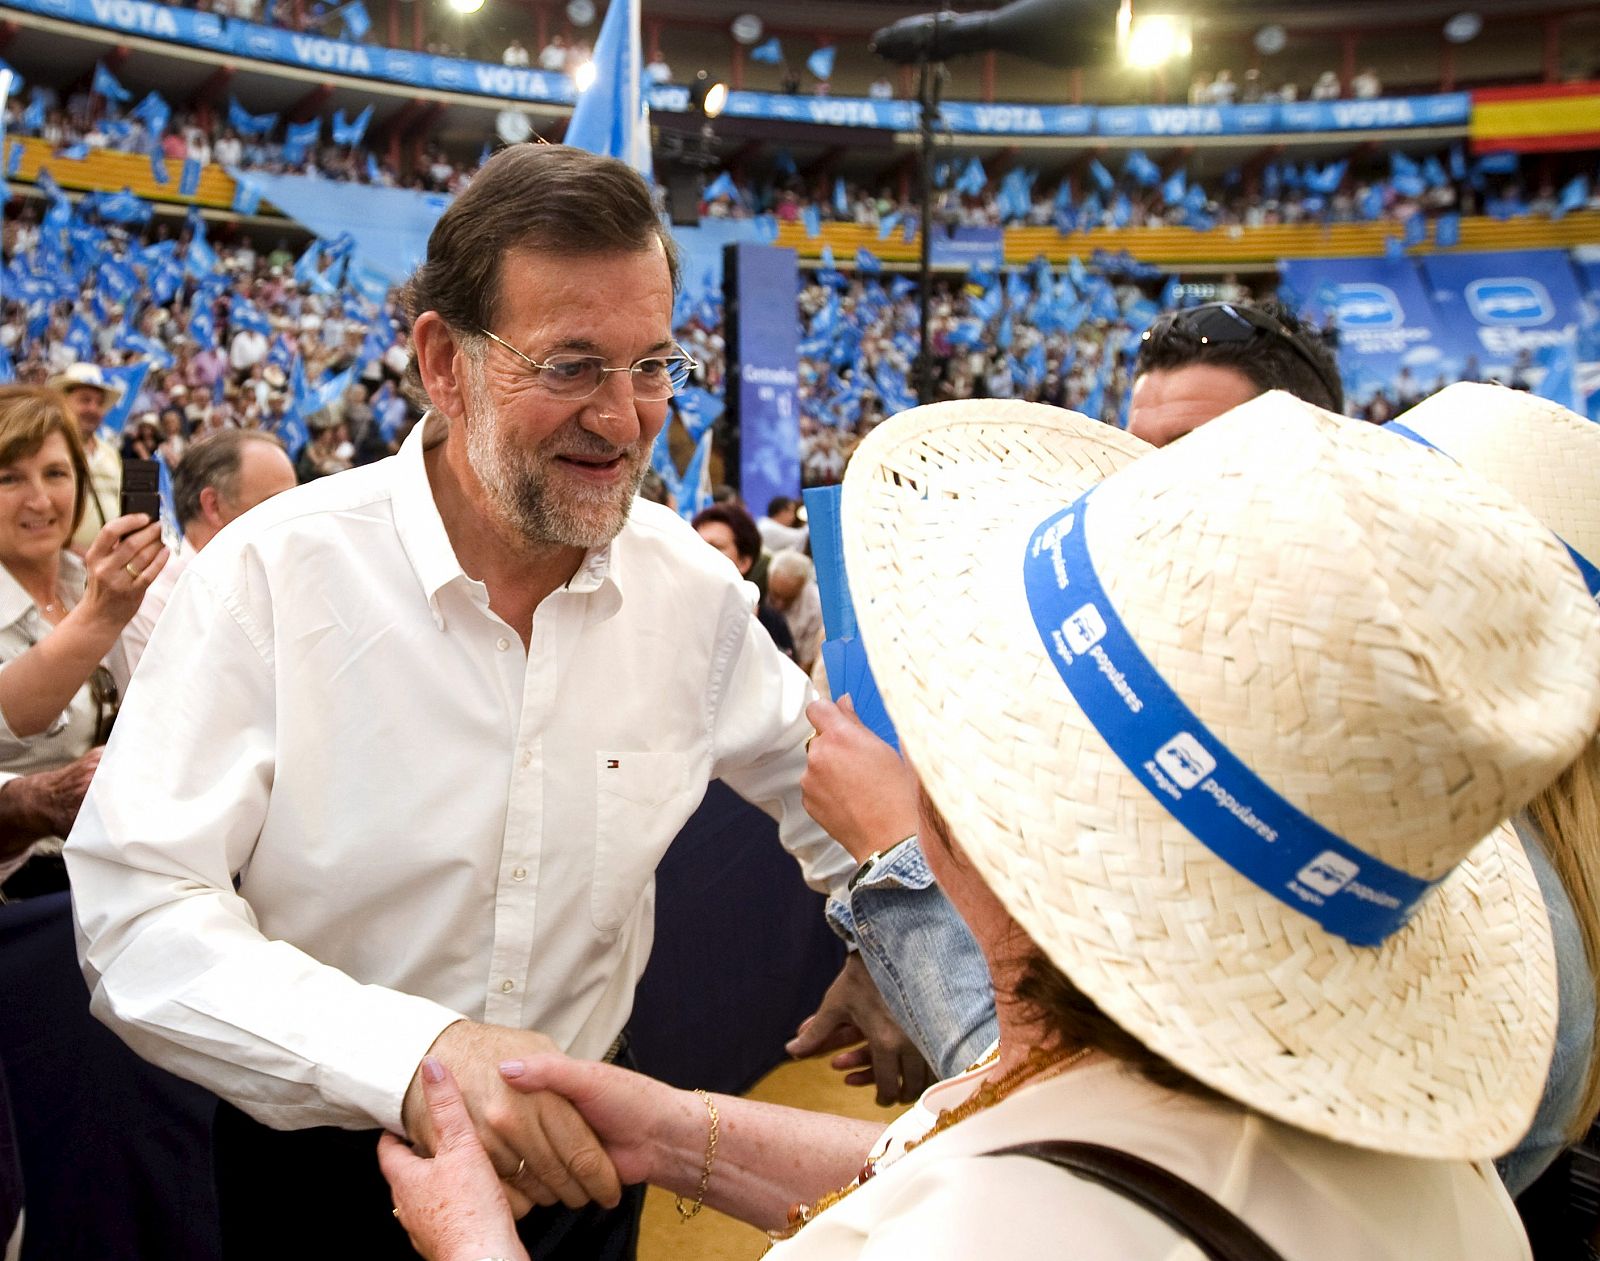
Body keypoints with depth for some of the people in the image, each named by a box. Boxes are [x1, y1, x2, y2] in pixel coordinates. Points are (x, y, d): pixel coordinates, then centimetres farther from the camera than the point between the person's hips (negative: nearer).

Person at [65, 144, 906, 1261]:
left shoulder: (693, 587, -9)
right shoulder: (273, 572, -21)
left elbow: (817, 778, 8)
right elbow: (139, 913, -26)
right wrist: (409, 1055, -39)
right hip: (328, 1171, -3)